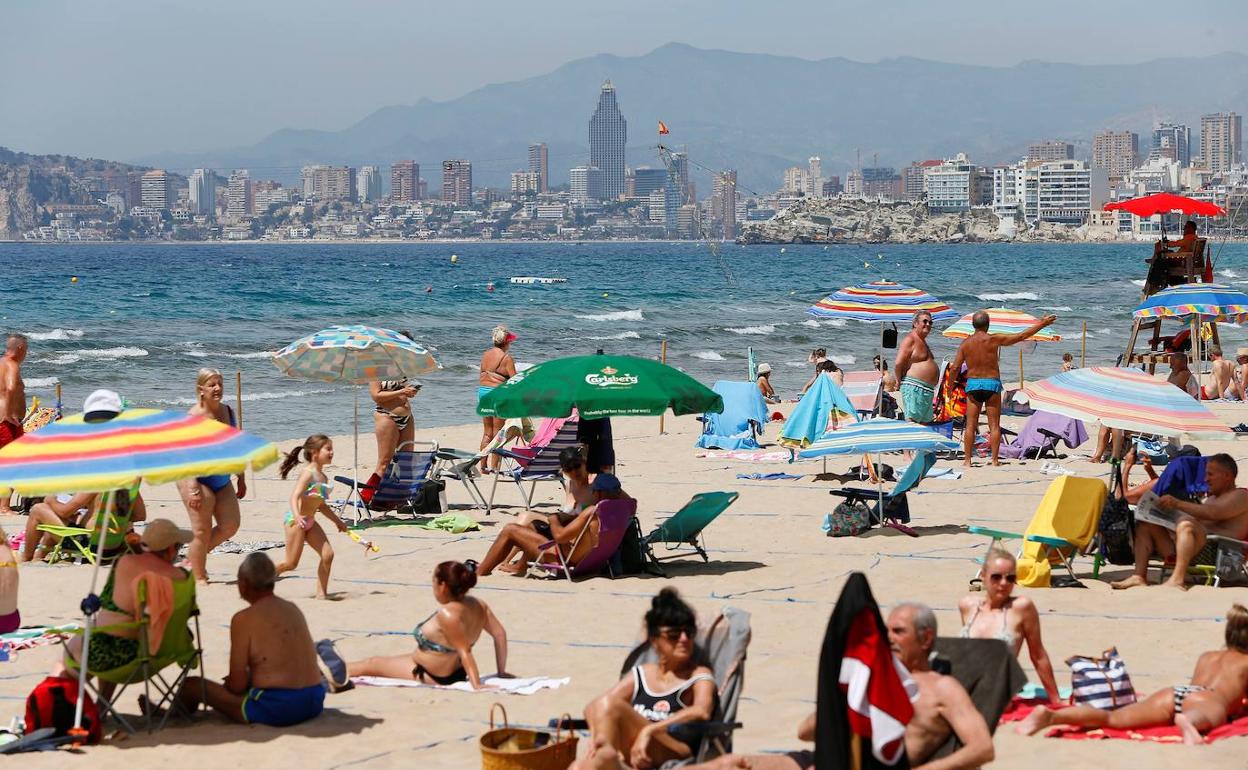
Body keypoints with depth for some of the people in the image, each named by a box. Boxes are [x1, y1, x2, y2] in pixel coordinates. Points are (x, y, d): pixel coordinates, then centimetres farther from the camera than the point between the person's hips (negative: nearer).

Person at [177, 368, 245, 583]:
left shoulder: (228, 411, 6)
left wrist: (241, 479, 16)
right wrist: (193, 489, -25)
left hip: (222, 480, 8)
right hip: (197, 478, -7)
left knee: (230, 526, 7)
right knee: (202, 531, -4)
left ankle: (193, 558, 25)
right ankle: (199, 577, 8)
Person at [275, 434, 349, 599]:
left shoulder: (323, 477, 14)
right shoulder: (308, 474, -14)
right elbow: (295, 496, -26)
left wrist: (338, 521, 30)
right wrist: (297, 516, -43)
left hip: (310, 522, 9)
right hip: (295, 520, -9)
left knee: (328, 554, -3)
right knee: (291, 563, -9)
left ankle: (321, 593, 3)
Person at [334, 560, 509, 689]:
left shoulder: (447, 614, -33)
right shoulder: (477, 605, -9)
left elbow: (464, 652, -34)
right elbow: (500, 634, -4)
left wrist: (476, 684, -32)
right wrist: (501, 672, 2)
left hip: (432, 676, -9)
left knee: (371, 664, 12)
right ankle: (337, 668, 43)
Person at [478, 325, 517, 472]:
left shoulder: (485, 355, 7)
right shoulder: (507, 358, -11)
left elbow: (482, 375, 13)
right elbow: (514, 380, -12)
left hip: (482, 390, 6)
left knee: (487, 432, 15)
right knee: (497, 432, 2)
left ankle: (483, 465, 15)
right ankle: (494, 467, 1)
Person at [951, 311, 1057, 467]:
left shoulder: (965, 343, 0)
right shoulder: (993, 340, -8)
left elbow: (955, 367, -1)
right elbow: (1022, 336, -3)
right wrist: (1042, 324, 6)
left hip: (972, 384, 2)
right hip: (992, 384, -2)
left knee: (970, 425, 5)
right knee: (994, 425, 5)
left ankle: (967, 460, 2)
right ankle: (995, 459, 3)